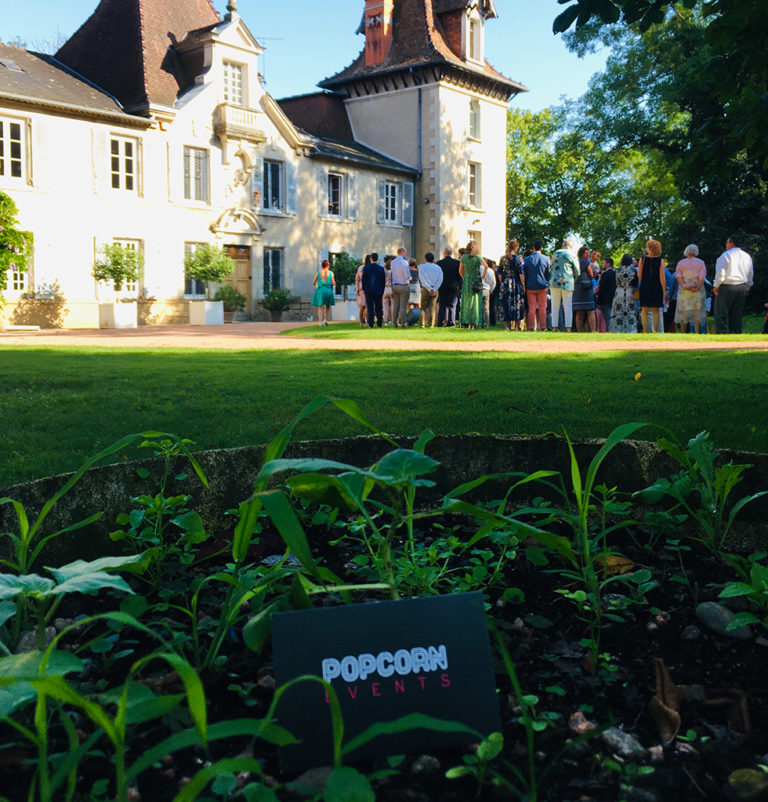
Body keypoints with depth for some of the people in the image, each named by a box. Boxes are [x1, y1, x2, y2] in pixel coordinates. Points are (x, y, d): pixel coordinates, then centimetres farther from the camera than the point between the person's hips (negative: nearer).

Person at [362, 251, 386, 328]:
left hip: (369, 290, -1)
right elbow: (384, 281, 5)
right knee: (379, 308, 7)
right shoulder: (381, 268, 0)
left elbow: (363, 279, -2)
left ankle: (370, 324, -4)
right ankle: (379, 324, 7)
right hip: (379, 290, 1)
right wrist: (382, 291, 13)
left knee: (370, 308, 0)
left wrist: (363, 289, 9)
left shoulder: (366, 268, -5)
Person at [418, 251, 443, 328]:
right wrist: (434, 289, -10)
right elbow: (440, 280, -5)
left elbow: (422, 279, -10)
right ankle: (431, 324, -1)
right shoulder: (438, 268, 5)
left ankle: (422, 324, -3)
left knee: (423, 307, 5)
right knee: (432, 307, 5)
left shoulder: (421, 267, 0)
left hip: (425, 289, -1)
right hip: (435, 290, 1)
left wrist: (429, 288, -13)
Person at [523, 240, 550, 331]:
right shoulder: (546, 259, -3)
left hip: (530, 287, 0)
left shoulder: (526, 259, -2)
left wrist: (525, 286, 15)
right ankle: (542, 326, 1)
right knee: (542, 307, 4)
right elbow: (548, 274, 3)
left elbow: (524, 274, 5)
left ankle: (530, 327, 1)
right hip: (542, 286, 0)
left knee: (531, 308, 3)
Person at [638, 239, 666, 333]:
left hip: (644, 287, 1)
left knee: (645, 310, 7)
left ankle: (645, 331, 3)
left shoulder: (642, 259, -4)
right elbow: (662, 278, -6)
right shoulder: (660, 260, -5)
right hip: (656, 288, -1)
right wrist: (664, 291, -1)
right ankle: (655, 331, 4)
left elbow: (639, 275, -2)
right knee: (656, 310, 7)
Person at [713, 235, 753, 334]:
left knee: (721, 313, -3)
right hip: (742, 287, 6)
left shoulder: (726, 255, -7)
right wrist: (748, 286, 28)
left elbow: (720, 272, -12)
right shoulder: (747, 256, 13)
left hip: (727, 286, -6)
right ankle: (736, 332, 11)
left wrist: (716, 286, -4)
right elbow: (750, 273, 19)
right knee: (737, 314, 11)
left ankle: (722, 333, -9)